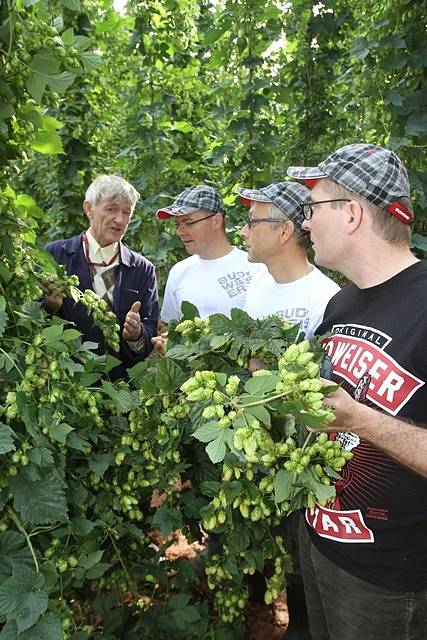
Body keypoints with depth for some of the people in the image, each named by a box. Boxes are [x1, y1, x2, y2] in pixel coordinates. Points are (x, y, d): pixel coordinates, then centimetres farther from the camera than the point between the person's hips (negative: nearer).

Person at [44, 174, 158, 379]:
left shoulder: (142, 269, 8)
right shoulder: (54, 255, 3)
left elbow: (152, 332, 7)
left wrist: (136, 334, -14)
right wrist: (49, 308, -13)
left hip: (121, 385, 0)